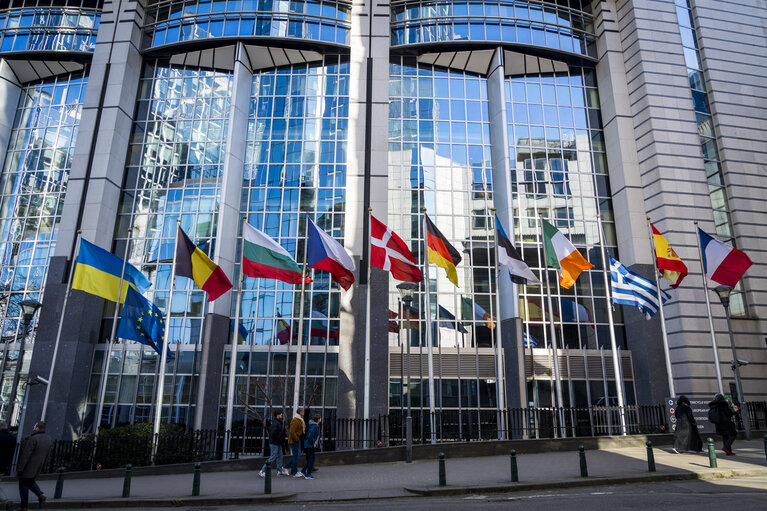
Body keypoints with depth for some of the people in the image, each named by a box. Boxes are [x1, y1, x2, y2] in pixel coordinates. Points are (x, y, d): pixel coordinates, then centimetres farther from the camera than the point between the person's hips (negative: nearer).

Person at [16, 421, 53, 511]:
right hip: (38, 468, 7)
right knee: (31, 481, 24)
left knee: (24, 485, 6)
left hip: (28, 467, -7)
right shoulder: (50, 439, 4)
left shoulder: (33, 438, -21)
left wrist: (19, 468, -13)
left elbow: (26, 454, -20)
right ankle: (40, 495, 7)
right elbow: (47, 456, 9)